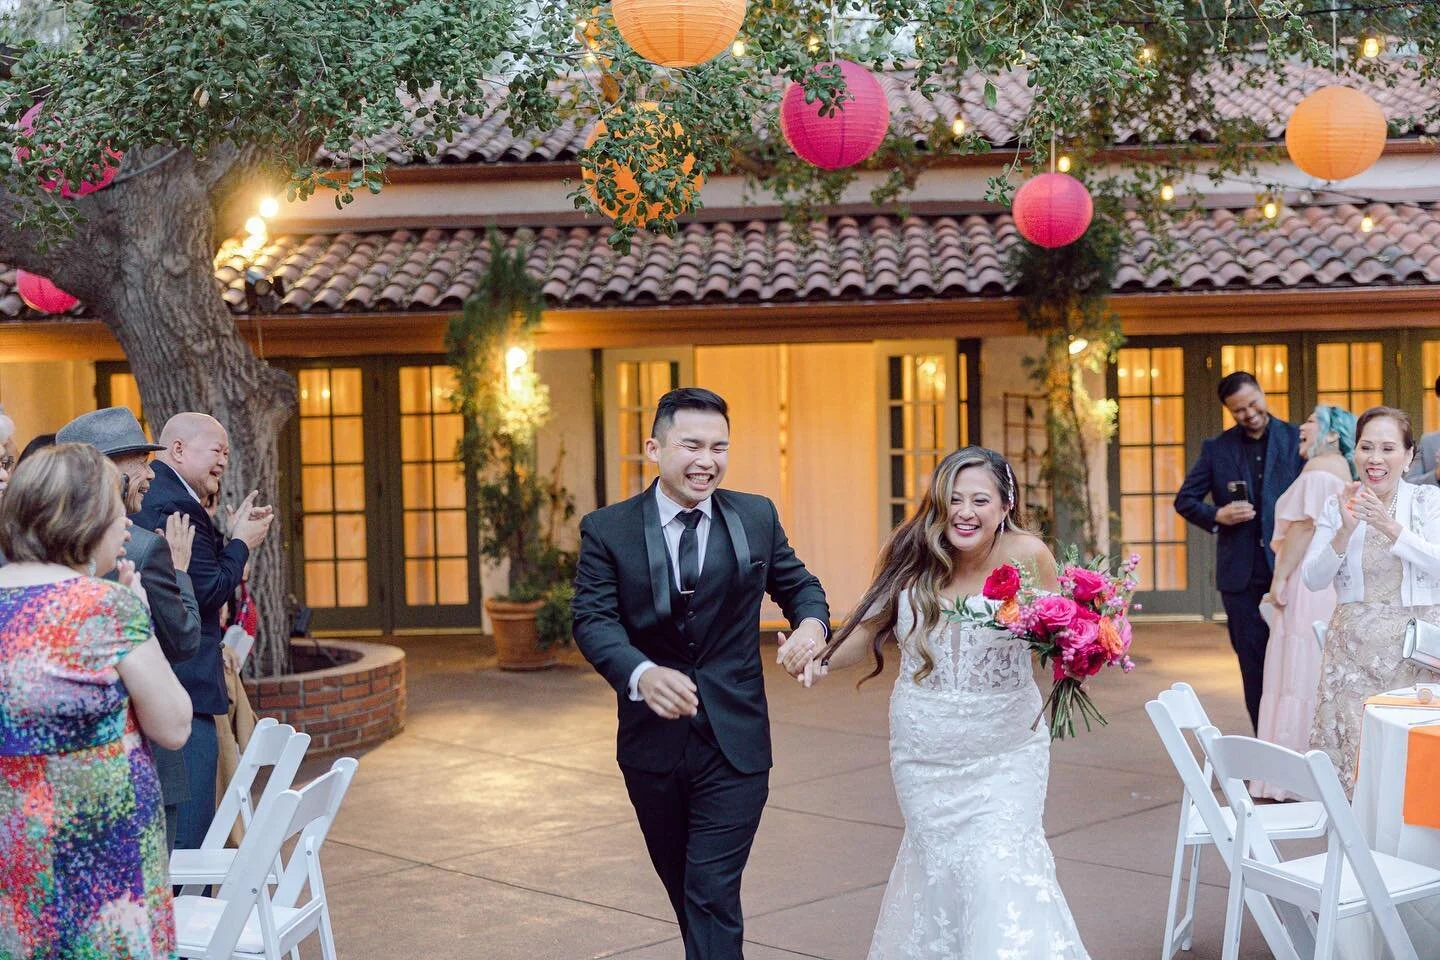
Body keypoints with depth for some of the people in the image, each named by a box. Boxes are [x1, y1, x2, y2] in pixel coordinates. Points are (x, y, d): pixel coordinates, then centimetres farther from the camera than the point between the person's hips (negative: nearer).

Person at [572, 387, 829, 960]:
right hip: (653, 743, 1)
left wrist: (812, 622, -13)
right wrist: (641, 673, -35)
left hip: (735, 745, -1)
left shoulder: (757, 518, 1)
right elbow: (593, 619, -14)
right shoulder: (607, 530, -5)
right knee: (681, 886, 19)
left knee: (713, 894, -7)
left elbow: (797, 585, 12)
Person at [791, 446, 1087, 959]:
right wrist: (818, 657, -14)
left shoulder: (1026, 555, -14)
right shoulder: (913, 558, -7)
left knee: (1004, 873, -10)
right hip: (925, 754, 2)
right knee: (938, 865, 11)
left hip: (1004, 750, -2)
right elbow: (872, 628, 2)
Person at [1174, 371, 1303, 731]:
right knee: (1253, 661, 7)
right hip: (1241, 573, 2)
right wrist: (1216, 515, -10)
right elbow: (1185, 500, 7)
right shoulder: (1217, 449, 5)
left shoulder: (1297, 439, 0)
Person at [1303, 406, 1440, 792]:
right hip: (1354, 647, 1)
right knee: (1354, 755, -4)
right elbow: (1313, 578, 0)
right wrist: (1345, 532, -14)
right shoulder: (1338, 506, 6)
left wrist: (1390, 527, -22)